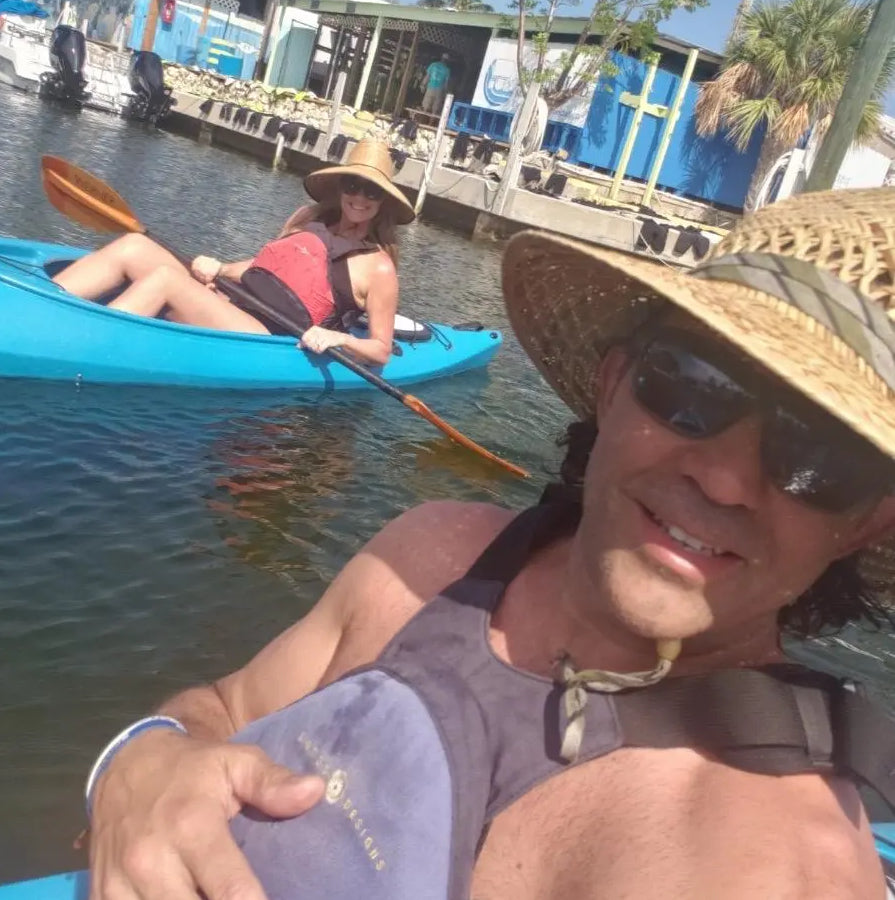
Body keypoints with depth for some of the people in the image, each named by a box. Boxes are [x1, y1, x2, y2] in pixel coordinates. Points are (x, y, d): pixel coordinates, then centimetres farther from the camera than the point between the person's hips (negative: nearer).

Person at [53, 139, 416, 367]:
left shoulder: (378, 267, -1)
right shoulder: (309, 218, 17)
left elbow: (381, 350, -2)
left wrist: (340, 338, -21)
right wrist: (219, 270, 6)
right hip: (231, 310, 7)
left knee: (166, 277, -27)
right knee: (134, 246, -8)